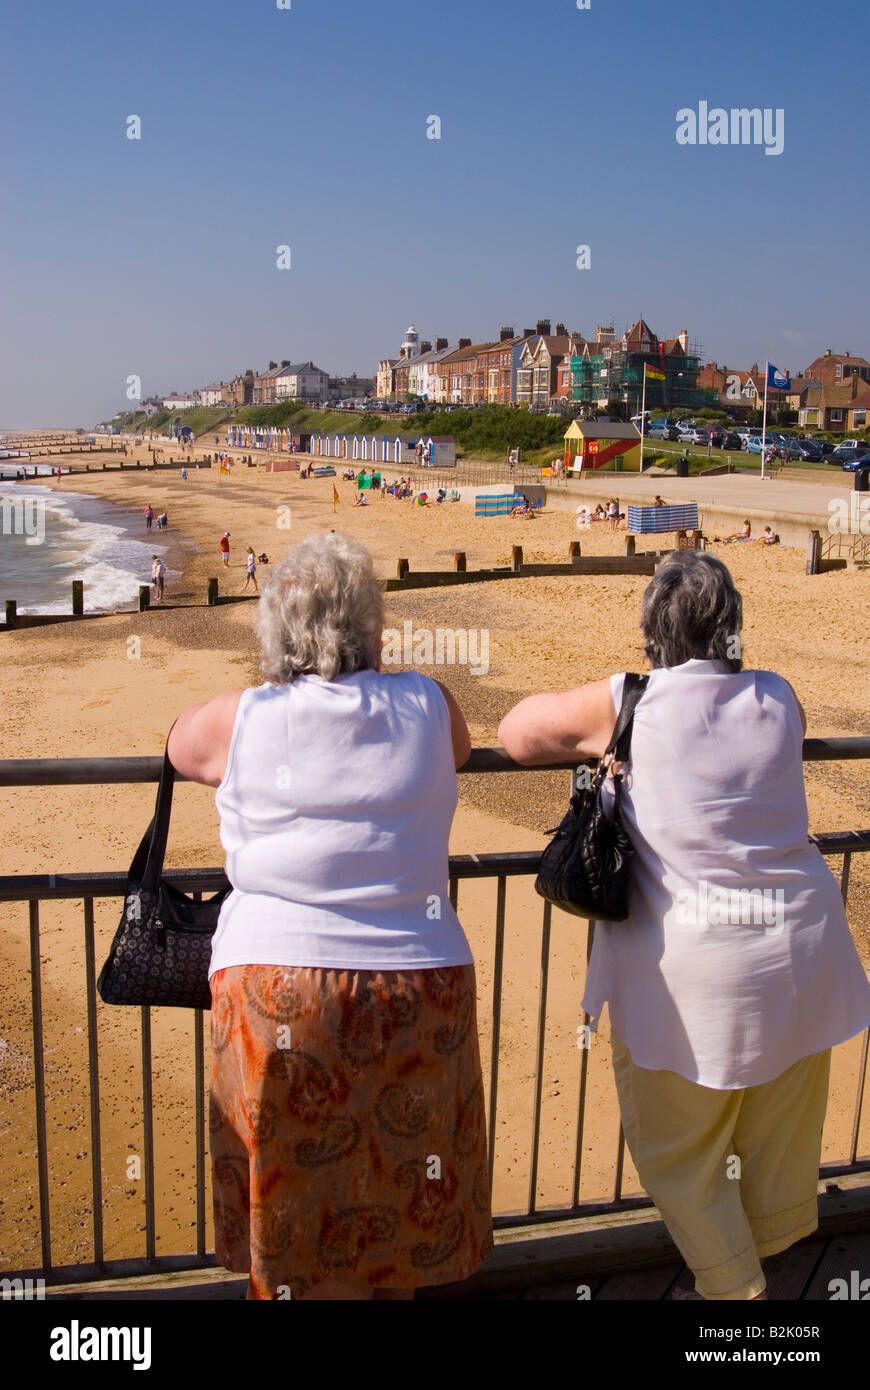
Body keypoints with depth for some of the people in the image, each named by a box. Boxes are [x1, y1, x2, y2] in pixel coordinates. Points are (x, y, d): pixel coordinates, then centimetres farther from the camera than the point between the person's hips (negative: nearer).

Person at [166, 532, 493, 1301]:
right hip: (414, 989, 2)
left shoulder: (234, 722, -5)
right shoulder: (428, 706, -3)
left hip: (275, 997, -1)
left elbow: (178, 744, 16)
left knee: (291, 1206, 17)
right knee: (399, 1201, 22)